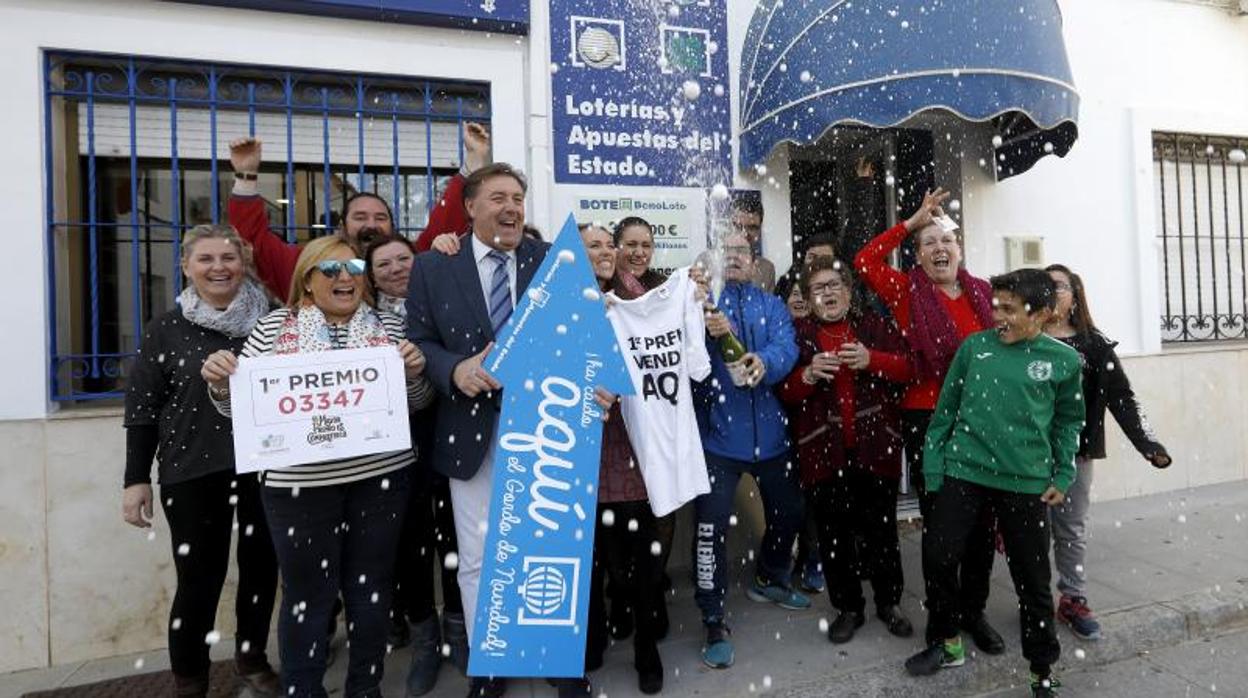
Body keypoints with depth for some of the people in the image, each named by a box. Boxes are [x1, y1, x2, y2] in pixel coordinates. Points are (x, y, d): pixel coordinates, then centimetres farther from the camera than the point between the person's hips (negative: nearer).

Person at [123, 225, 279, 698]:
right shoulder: (167, 329, 1)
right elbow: (142, 408, 2)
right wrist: (137, 479, -1)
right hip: (193, 471, -1)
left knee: (261, 566, 12)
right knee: (200, 578, 2)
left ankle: (252, 657, 34)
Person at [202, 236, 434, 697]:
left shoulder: (389, 326, 5)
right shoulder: (275, 326, 3)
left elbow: (417, 403, 7)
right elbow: (239, 406, 5)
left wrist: (415, 372, -12)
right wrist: (220, 381, -15)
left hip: (380, 474, 2)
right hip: (300, 481, -1)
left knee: (371, 588, 13)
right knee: (308, 593, 8)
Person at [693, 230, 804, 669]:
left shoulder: (772, 305, 10)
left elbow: (787, 347, -8)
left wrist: (764, 362, -31)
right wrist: (706, 331, -35)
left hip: (768, 430, 4)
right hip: (717, 432, -4)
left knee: (788, 512, 19)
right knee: (711, 526, -5)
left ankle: (769, 580, 46)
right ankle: (713, 623, 12)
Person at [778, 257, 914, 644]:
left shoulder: (876, 326, 8)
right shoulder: (798, 333, 4)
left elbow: (907, 369, 2)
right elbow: (783, 391, -1)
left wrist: (872, 360, -15)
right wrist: (808, 374, -20)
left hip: (875, 448, 1)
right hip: (823, 451, 0)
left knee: (881, 528, 11)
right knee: (834, 533, 8)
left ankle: (889, 602, 32)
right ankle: (848, 607, 26)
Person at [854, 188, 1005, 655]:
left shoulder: (982, 293, 8)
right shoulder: (909, 291, 0)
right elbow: (865, 262, -9)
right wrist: (911, 222, -5)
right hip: (926, 418, -3)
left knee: (982, 517, 11)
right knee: (938, 519, 7)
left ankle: (974, 610, 30)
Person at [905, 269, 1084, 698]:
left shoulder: (1063, 360, 0)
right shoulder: (975, 346, 1)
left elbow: (1068, 421, 12)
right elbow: (946, 407, 5)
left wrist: (1063, 476, 5)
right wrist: (933, 465, 3)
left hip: (1027, 483, -1)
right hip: (963, 472, 1)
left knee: (1032, 580, 9)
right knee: (938, 557, 2)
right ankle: (947, 643, 26)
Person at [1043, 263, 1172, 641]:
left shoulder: (1095, 344, 4)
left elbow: (1121, 398, 1)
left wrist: (1149, 444, -8)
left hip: (1076, 451, 2)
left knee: (1073, 528, 11)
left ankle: (1073, 599, 24)